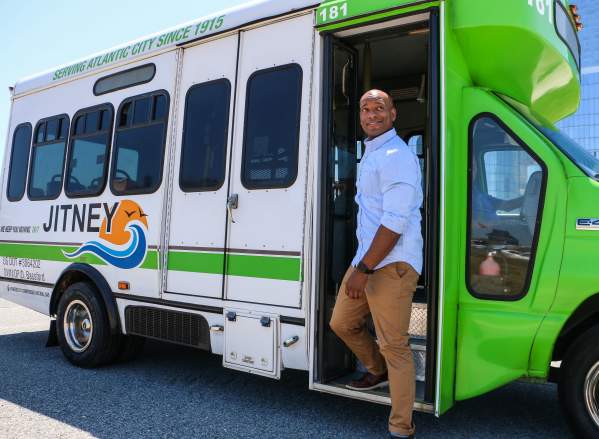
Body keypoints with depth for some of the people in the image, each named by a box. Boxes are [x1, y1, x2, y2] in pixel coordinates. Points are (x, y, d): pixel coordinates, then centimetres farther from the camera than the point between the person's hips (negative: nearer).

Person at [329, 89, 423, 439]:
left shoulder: (396, 156, -14)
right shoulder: (370, 153, 17)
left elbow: (395, 222, -22)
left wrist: (364, 269, -20)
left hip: (392, 265, -10)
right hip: (366, 259, 10)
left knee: (394, 346, -5)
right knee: (342, 323, 18)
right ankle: (378, 372, 41)